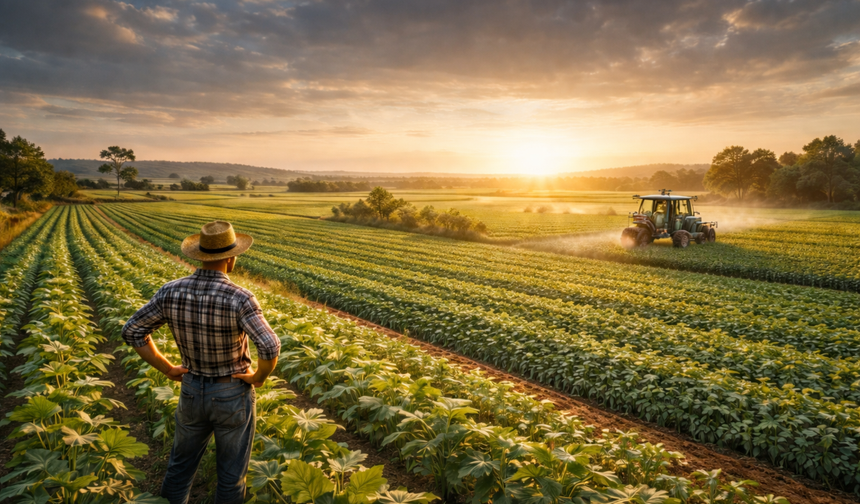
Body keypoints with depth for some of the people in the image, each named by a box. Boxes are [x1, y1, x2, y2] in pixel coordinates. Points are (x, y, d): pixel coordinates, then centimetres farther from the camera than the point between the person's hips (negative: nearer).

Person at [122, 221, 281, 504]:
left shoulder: (172, 291, -13)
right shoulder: (240, 299, -28)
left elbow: (132, 331, -6)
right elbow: (270, 349, -37)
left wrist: (167, 369, 2)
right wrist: (259, 377, -15)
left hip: (192, 391, 4)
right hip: (233, 395, -4)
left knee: (182, 463, 27)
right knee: (231, 470, 17)